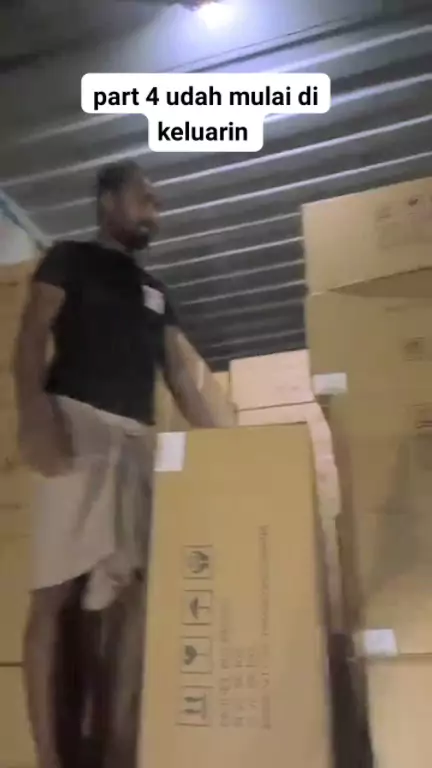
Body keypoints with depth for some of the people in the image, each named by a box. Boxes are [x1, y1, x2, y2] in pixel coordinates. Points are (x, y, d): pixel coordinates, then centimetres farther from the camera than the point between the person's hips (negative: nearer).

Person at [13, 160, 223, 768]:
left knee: (124, 589, 0)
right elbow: (32, 338, -1)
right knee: (59, 588, -10)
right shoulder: (70, 259, 13)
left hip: (140, 439, 6)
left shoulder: (155, 291, 28)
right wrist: (35, 412, -19)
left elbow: (178, 372, 22)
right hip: (79, 425, -5)